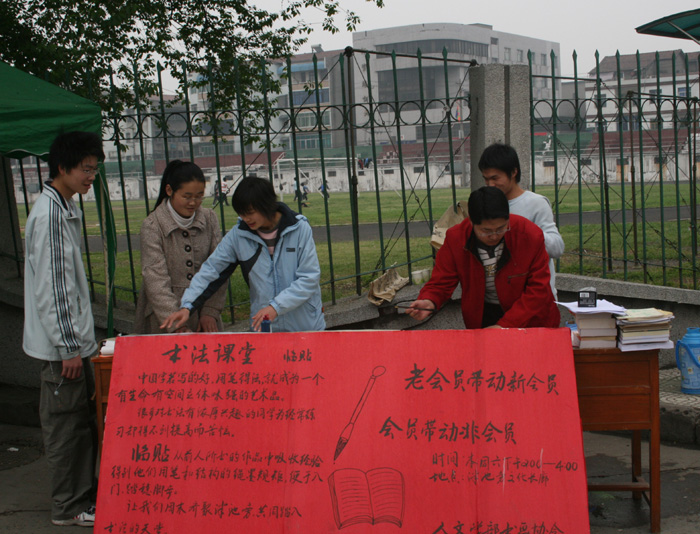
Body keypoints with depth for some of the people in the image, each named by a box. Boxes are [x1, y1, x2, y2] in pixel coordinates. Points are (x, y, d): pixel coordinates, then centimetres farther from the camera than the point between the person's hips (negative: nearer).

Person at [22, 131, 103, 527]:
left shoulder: (68, 210, 13)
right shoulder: (49, 215, -18)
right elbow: (49, 289, -21)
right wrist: (68, 348, -20)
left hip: (75, 339, 10)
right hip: (61, 345, -10)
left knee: (84, 419, 16)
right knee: (65, 424, 1)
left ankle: (86, 495, 28)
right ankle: (68, 508, 12)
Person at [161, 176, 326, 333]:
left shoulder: (299, 229, -8)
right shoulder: (238, 235, -2)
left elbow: (309, 277, -11)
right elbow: (210, 271, 0)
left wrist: (276, 306, -21)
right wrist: (187, 306, -13)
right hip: (261, 326, 2)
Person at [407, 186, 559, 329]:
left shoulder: (531, 234, -18)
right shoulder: (455, 237, -13)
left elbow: (538, 289, -15)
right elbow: (442, 280, -6)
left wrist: (504, 326, -22)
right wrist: (429, 302, -30)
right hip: (482, 318, 2)